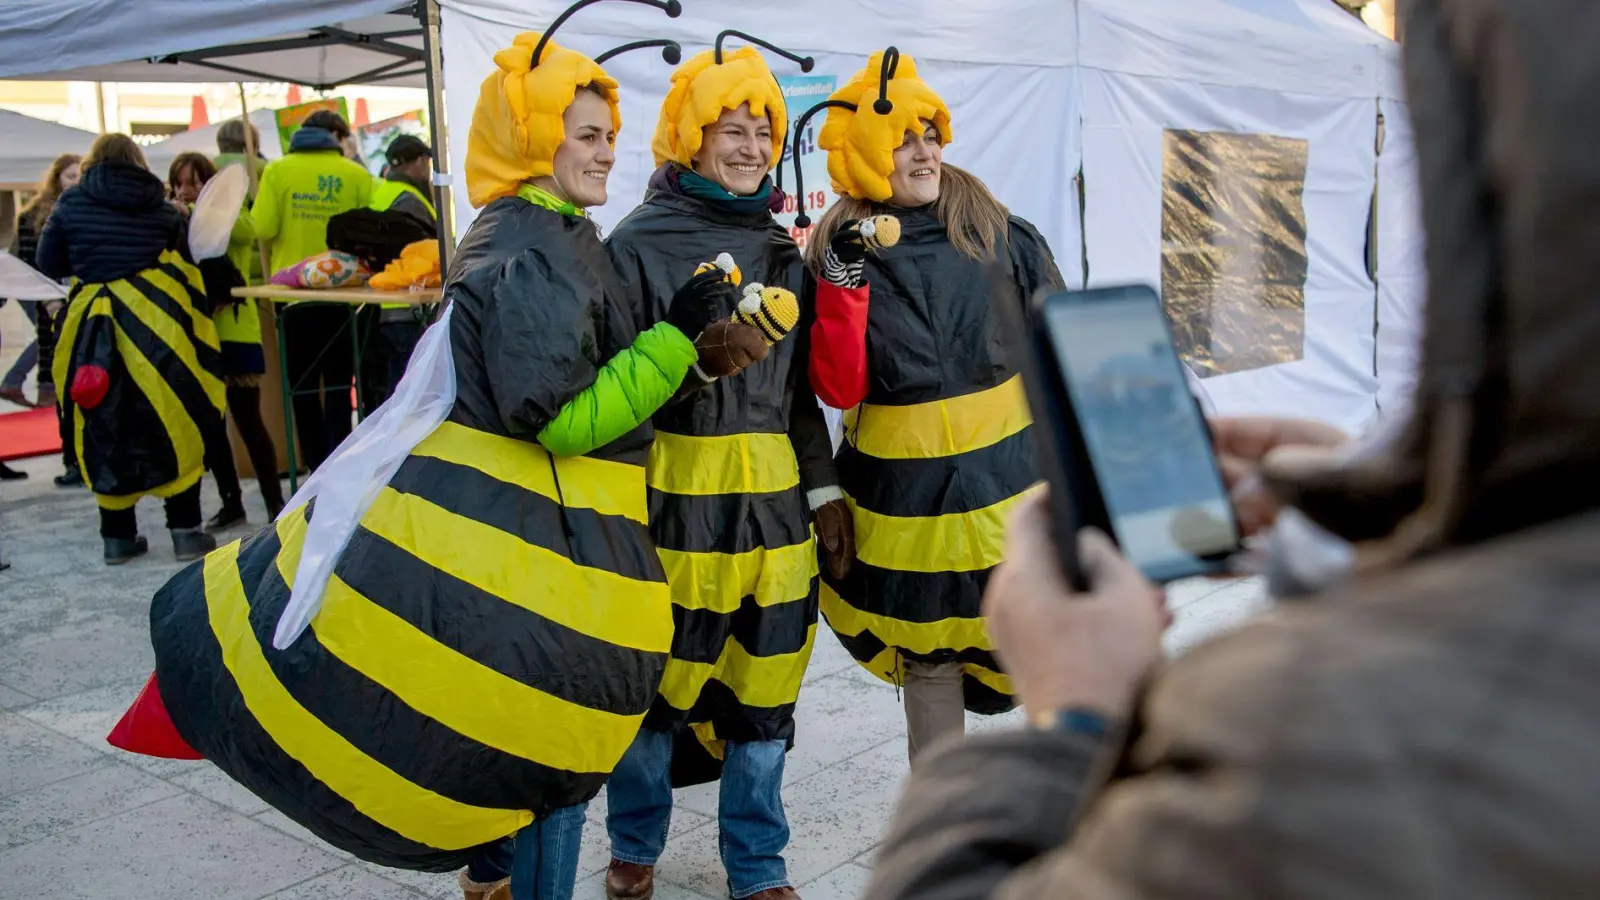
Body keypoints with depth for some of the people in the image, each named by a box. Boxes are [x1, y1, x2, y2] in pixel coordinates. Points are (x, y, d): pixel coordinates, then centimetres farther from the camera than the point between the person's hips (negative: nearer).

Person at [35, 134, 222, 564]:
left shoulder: (70, 205, 6)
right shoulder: (163, 209, 6)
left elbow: (48, 264, 12)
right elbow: (186, 265, 9)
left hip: (95, 331, 1)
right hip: (157, 325, -1)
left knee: (106, 431, 10)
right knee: (173, 424, 4)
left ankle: (118, 535, 15)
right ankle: (186, 531, 4)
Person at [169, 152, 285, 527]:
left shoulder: (232, 216, -1)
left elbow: (247, 229, -26)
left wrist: (197, 210, -34)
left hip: (233, 330, -4)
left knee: (248, 420, -3)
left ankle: (274, 501, 6)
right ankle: (231, 502, 19)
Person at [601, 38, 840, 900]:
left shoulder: (778, 247, 12)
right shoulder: (639, 242, -4)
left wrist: (824, 487, 15)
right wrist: (694, 358, -19)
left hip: (770, 493, 5)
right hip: (669, 490, -4)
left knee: (762, 683, 9)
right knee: (654, 674, 7)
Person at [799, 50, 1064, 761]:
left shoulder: (1004, 240, -1)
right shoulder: (842, 255, -1)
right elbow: (840, 391, -11)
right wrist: (843, 286, -19)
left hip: (1012, 488, 0)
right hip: (905, 507, 0)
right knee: (928, 671, 13)